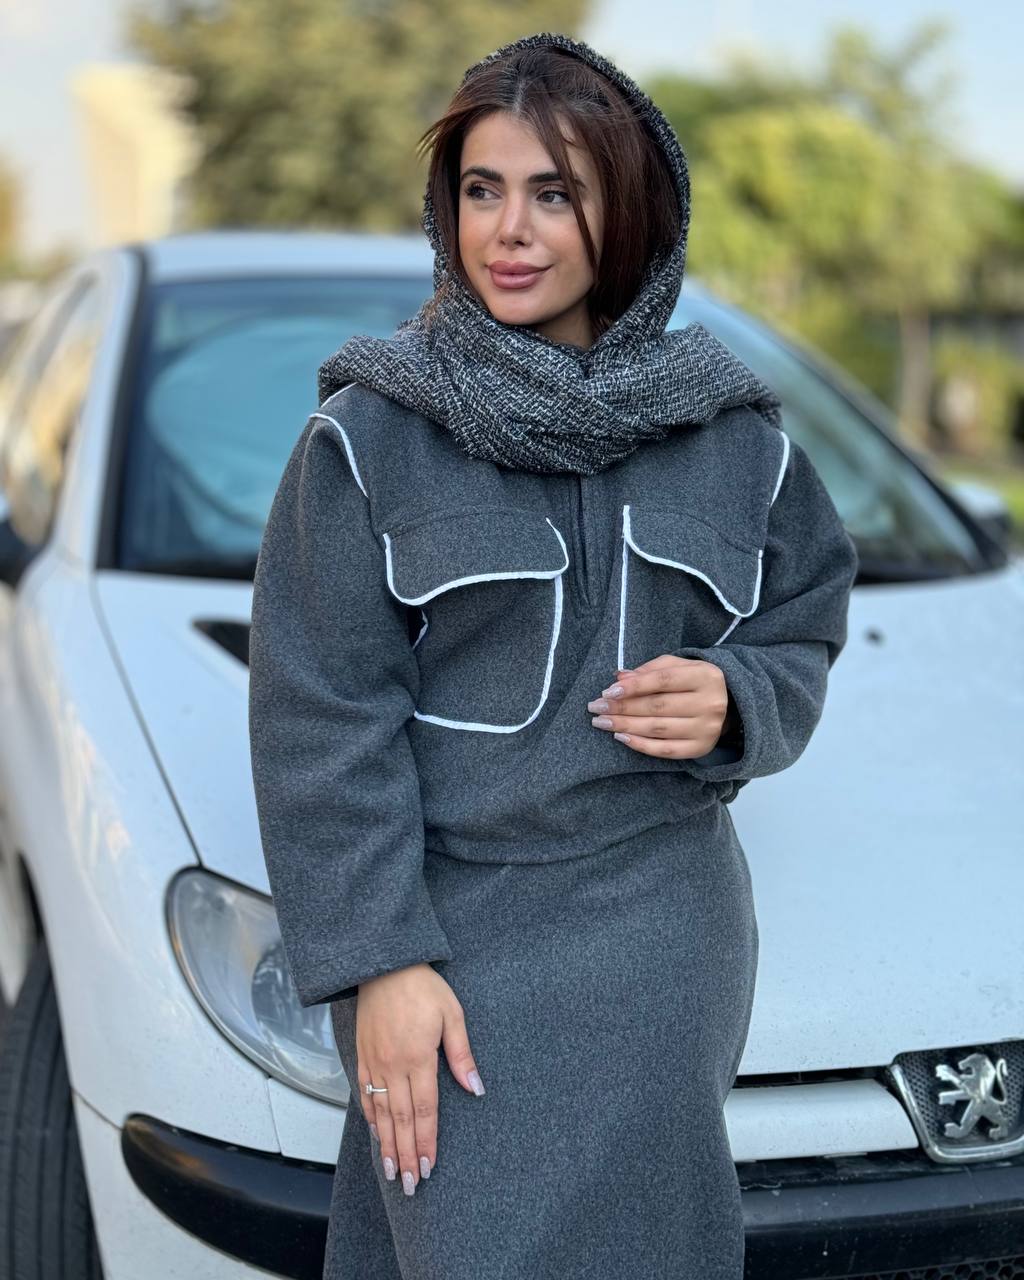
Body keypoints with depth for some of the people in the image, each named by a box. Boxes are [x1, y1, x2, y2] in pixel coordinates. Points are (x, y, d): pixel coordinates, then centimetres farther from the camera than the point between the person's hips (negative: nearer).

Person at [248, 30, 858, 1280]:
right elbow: (322, 722, -6)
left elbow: (803, 631, 14)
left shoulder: (735, 435, 5)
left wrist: (734, 703, -10)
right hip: (453, 932, -2)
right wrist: (377, 960, -11)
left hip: (665, 934, 3)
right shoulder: (369, 433, -4)